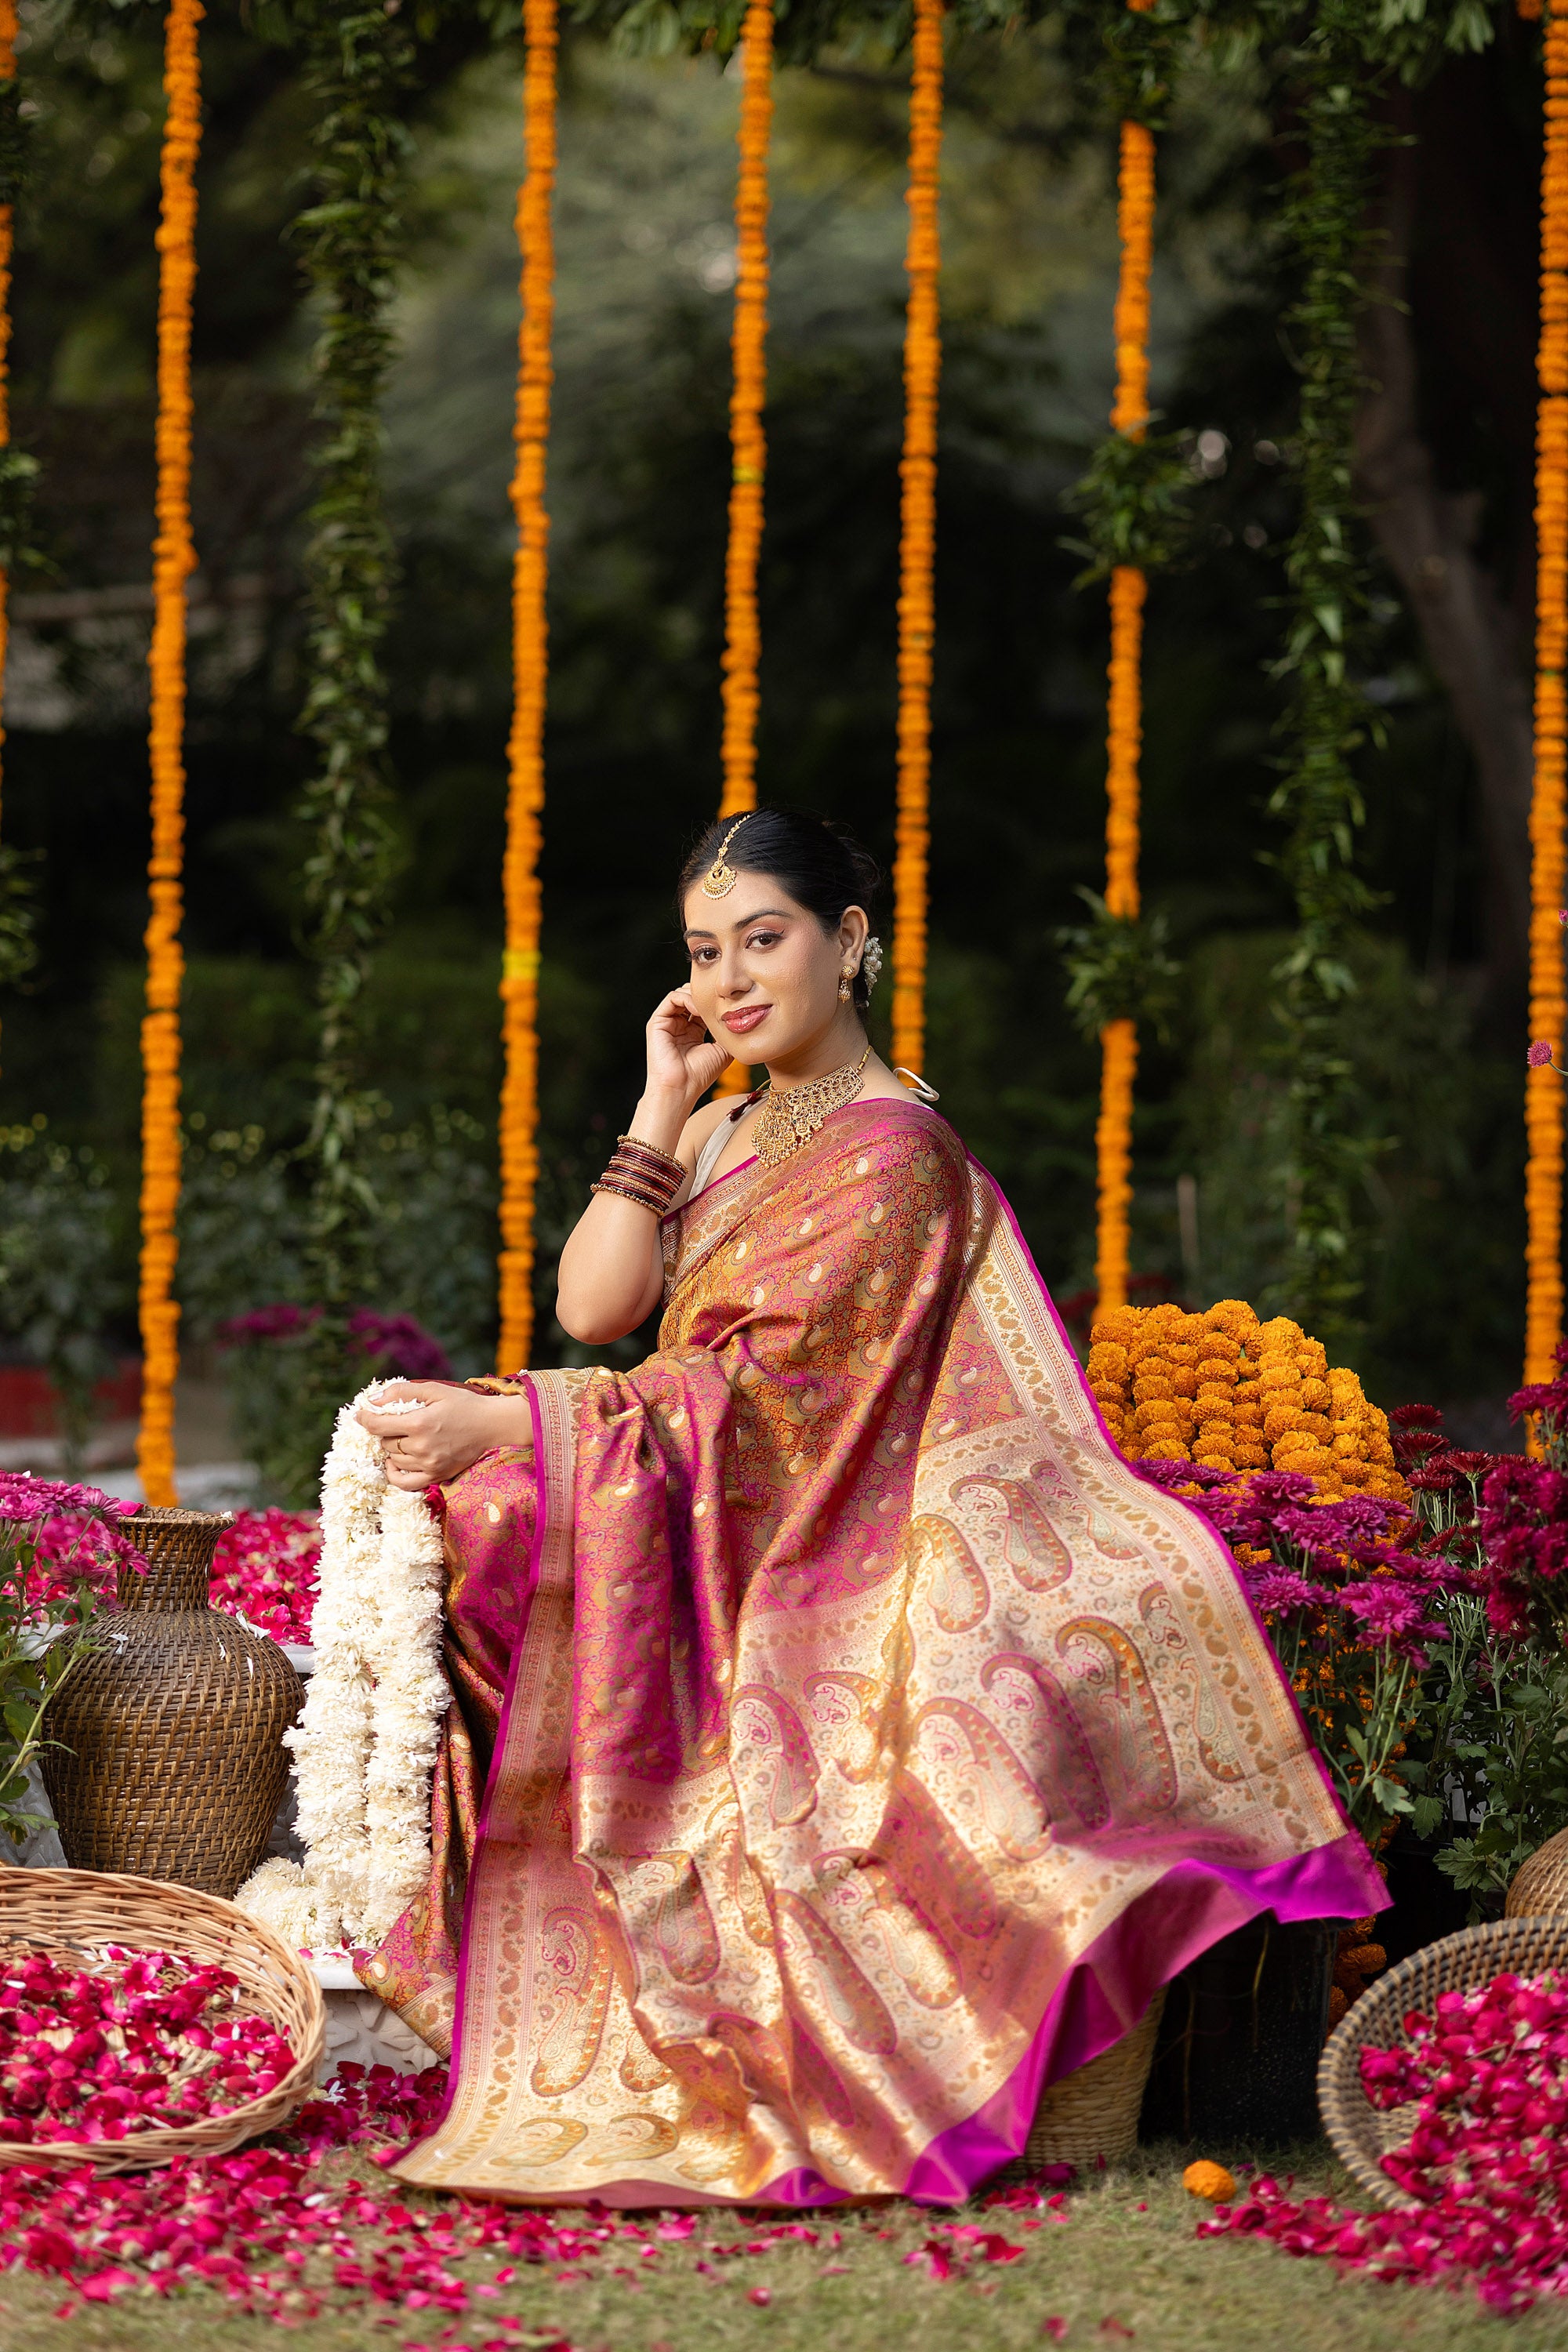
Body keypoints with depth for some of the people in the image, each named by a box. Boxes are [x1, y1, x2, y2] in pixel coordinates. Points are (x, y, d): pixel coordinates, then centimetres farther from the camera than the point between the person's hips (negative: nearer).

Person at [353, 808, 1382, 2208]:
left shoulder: (889, 1147, -10)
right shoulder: (722, 1135, 17)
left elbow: (766, 1386, -20)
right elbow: (591, 1309, 4)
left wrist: (506, 1425, -28)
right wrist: (664, 1108, 0)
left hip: (831, 1583, -8)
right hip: (704, 1565, 8)